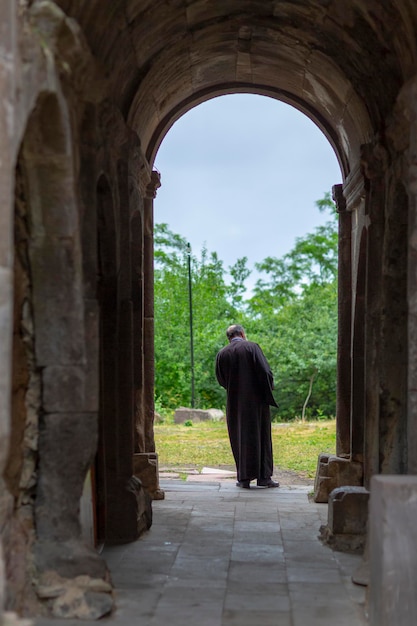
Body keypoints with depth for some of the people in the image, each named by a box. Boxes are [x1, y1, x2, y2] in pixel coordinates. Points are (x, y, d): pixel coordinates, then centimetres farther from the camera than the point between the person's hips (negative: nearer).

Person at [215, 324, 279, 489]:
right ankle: (263, 477, 8)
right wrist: (268, 392, 5)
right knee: (261, 437, 7)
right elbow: (265, 371, -10)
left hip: (234, 403, 2)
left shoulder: (222, 354, 3)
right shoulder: (252, 347, -6)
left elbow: (221, 380, 10)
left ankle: (244, 478, 7)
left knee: (240, 438, 8)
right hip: (256, 401, -2)